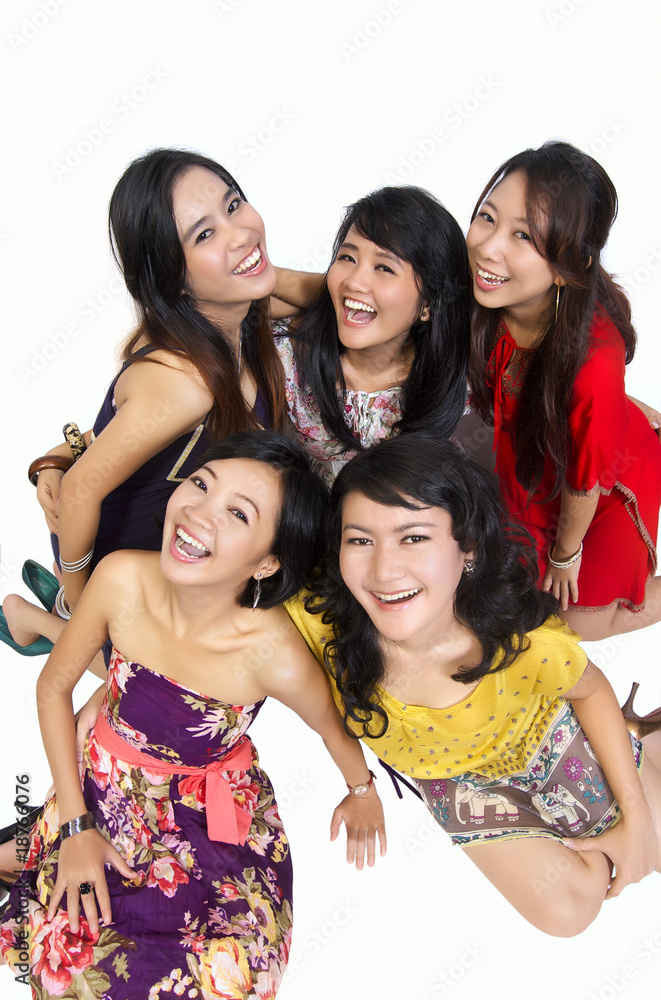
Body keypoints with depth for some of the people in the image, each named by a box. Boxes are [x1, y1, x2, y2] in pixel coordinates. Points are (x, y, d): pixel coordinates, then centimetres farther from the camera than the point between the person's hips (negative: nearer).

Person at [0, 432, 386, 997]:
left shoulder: (274, 655, -32)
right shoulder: (123, 579, -24)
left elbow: (335, 728, -8)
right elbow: (54, 688, -6)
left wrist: (363, 791, 13)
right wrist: (76, 825, -6)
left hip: (218, 821, 0)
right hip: (107, 796, 1)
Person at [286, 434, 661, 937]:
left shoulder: (526, 642, -38)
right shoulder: (320, 623, -40)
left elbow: (591, 690, -15)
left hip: (545, 744, -1)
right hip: (453, 776, 1)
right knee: (564, 908, -2)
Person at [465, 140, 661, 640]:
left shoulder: (593, 360, -44)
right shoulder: (490, 298, -28)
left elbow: (583, 482, -25)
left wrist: (565, 554, -8)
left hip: (609, 488, -5)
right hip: (530, 467, 5)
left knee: (581, 617, 10)